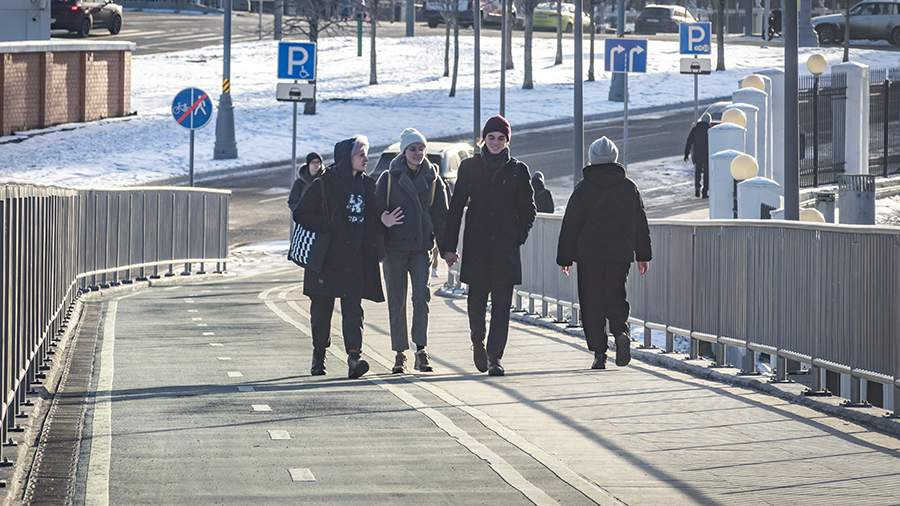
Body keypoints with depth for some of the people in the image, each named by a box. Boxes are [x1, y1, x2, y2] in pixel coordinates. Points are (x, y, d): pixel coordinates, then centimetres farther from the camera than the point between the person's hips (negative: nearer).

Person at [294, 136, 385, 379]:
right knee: (322, 305, 7)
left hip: (357, 258, 3)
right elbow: (301, 213, -6)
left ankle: (354, 357, -18)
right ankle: (319, 355, 22)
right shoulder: (323, 185, -4)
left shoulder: (367, 185, 11)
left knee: (353, 306, -8)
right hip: (327, 257, -3)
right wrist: (328, 229, -14)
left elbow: (373, 219, 20)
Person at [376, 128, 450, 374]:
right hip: (394, 247, -1)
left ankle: (421, 350, -7)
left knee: (422, 297, -11)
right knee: (396, 301, 2)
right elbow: (377, 210, 2)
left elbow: (441, 215, 8)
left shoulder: (432, 180, 7)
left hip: (422, 247, 1)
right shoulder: (388, 179, 2)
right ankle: (400, 353, 7)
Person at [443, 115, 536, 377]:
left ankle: (494, 357, -5)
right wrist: (450, 246, 1)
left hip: (506, 247, 0)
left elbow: (528, 209, 12)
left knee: (501, 303, -6)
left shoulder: (518, 170, 6)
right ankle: (478, 343, 28)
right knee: (477, 298, 1)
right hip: (476, 246, 0)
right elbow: (455, 208, 6)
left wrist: (518, 236, 1)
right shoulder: (469, 167, 6)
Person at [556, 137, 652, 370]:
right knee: (615, 298, 14)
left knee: (592, 304, 3)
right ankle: (621, 332, -14)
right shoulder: (629, 187, 6)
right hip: (620, 255, 3)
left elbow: (570, 225, -2)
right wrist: (643, 255, 18)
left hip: (589, 255, -3)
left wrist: (564, 258, 4)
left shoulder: (583, 188, -4)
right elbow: (641, 224, 11)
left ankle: (599, 352, -4)